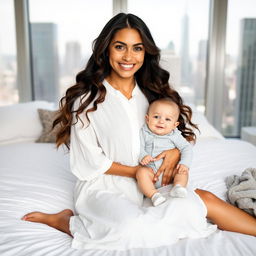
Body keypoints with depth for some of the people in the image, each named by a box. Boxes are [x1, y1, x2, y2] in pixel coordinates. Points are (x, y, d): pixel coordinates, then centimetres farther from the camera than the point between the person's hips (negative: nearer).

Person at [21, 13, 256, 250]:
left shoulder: (152, 94, 7)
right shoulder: (87, 99, -9)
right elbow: (90, 162, -7)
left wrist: (176, 151, -8)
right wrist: (137, 172, -10)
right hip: (104, 188, -3)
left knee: (204, 199, -22)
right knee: (133, 226, -34)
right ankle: (65, 221, -13)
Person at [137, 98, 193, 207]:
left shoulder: (174, 136, 0)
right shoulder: (144, 133, -1)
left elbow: (187, 148, -2)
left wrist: (184, 163, -18)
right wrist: (142, 156, -28)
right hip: (151, 170, -1)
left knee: (183, 171, -20)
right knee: (141, 172, -28)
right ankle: (154, 194, -33)